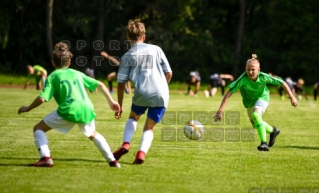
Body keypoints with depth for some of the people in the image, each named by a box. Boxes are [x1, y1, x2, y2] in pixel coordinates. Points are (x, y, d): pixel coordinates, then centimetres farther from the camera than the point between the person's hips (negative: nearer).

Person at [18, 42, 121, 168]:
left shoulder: (53, 77, 12)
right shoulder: (77, 73, 25)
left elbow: (42, 98, 0)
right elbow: (100, 85, 21)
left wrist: (27, 109, 16)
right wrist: (111, 102, 28)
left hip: (69, 110, -5)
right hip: (87, 110, 5)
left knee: (38, 129, 10)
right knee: (93, 135, 34)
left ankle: (45, 158, -10)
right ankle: (112, 161, 25)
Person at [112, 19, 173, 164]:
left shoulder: (127, 56, 6)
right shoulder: (156, 49, 11)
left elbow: (121, 84, 5)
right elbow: (169, 73, 12)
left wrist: (120, 105, 14)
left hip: (142, 94, -1)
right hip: (161, 95, 1)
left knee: (133, 118, 28)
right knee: (149, 128, 14)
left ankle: (125, 144, 7)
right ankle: (141, 153, -9)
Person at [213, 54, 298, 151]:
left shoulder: (263, 77, -34)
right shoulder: (243, 79, -36)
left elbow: (282, 83, -21)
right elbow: (229, 93, -38)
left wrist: (292, 97, -19)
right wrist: (221, 110, -45)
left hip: (262, 97, -3)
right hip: (249, 101, 3)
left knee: (255, 115, -32)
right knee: (255, 124, 20)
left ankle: (264, 143, -27)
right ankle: (272, 131, 50)